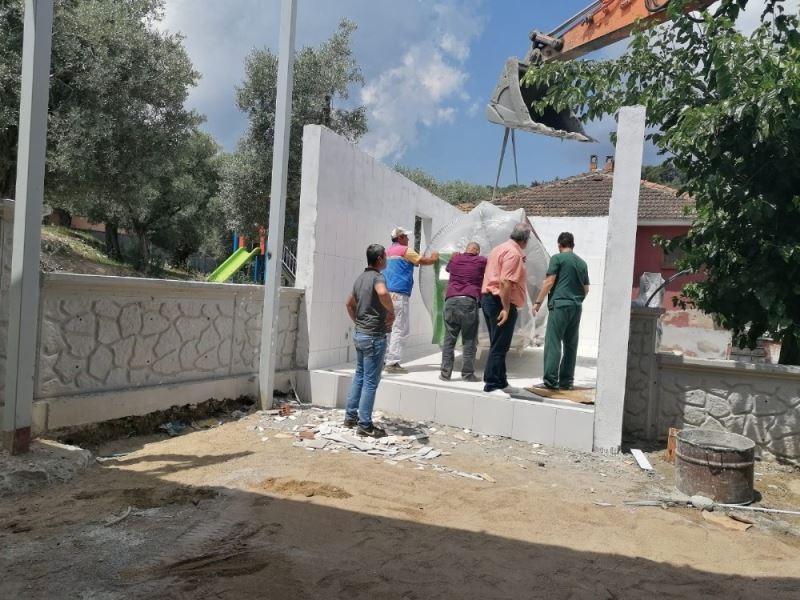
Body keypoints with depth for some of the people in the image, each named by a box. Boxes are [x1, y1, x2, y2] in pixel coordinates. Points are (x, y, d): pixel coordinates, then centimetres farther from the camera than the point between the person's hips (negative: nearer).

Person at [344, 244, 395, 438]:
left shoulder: (360, 278, 12)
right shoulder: (377, 277, -15)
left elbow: (349, 303, 23)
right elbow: (383, 293, -38)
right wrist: (391, 311, -23)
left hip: (359, 333, 9)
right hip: (374, 336, -9)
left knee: (359, 376, 18)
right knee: (370, 381, -3)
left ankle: (351, 416, 25)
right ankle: (365, 425, 3)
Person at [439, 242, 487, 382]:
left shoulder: (455, 258, 18)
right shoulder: (482, 261, 9)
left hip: (451, 300, 3)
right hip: (469, 301, -3)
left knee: (449, 339, 6)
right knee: (469, 340, 4)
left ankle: (445, 373, 6)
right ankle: (467, 374, 4)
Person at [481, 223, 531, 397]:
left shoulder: (501, 248, 16)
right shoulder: (514, 253, -14)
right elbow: (506, 282, -23)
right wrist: (506, 309, -24)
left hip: (489, 298, 10)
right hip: (501, 302, -10)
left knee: (498, 345, 15)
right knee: (499, 347, -6)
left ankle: (501, 383, 23)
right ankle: (492, 385, -3)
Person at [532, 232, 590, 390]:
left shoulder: (557, 258, -2)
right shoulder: (582, 262, 15)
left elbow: (549, 282, -9)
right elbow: (586, 289, 19)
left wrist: (538, 302, -6)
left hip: (560, 304, -6)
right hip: (576, 307, 6)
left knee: (553, 342, -8)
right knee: (571, 345, 9)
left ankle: (551, 379, -15)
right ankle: (566, 381, 11)